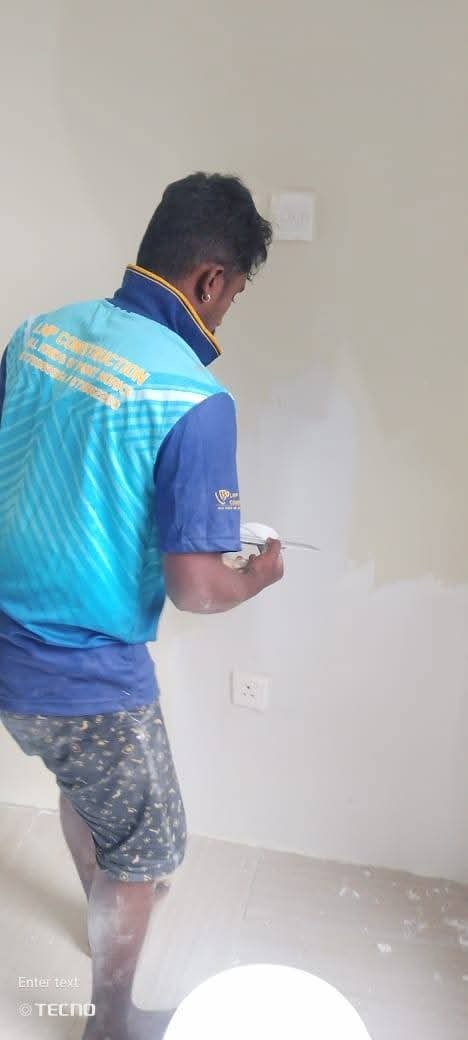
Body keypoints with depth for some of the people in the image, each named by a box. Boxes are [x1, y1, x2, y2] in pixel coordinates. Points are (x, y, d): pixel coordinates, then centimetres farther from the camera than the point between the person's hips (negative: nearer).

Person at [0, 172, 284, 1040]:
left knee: (82, 781, 34)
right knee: (145, 845, 19)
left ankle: (105, 914, 61)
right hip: (86, 680, -7)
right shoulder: (194, 400, -24)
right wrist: (258, 577, -1)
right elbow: (194, 588, -22)